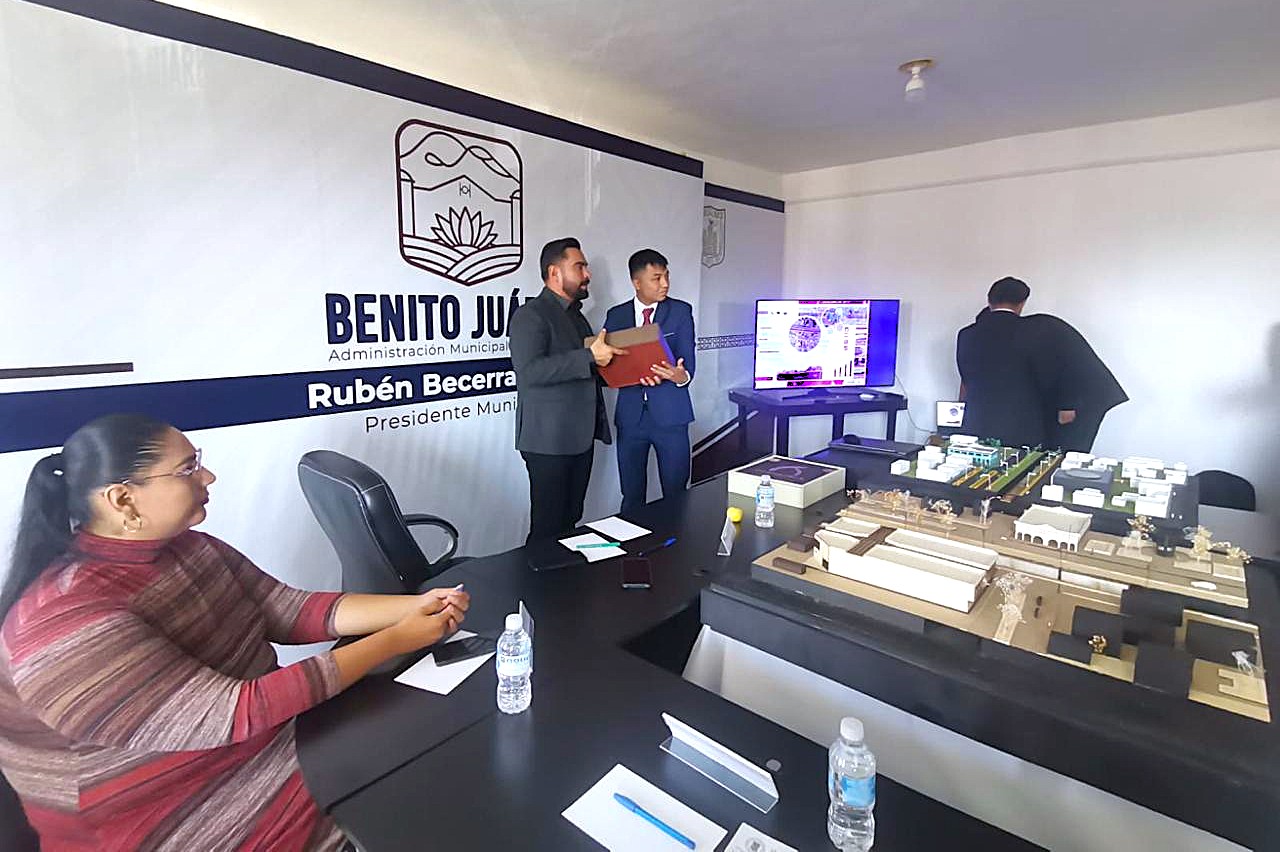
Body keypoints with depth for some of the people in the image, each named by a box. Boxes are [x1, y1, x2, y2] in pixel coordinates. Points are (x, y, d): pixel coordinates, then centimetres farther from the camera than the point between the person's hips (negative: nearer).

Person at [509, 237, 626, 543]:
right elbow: (529, 371, -24)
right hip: (549, 440, -8)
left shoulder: (576, 315, 20)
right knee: (548, 529, -1)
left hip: (581, 438, 8)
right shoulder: (530, 315, -9)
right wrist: (589, 356, -25)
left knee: (570, 523, 14)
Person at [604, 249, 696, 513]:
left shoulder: (681, 311, 3)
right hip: (630, 414, 2)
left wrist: (681, 376, -26)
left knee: (676, 495, 4)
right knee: (631, 497, 9)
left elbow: (688, 364, -2)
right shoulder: (616, 315, 8)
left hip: (670, 413, -1)